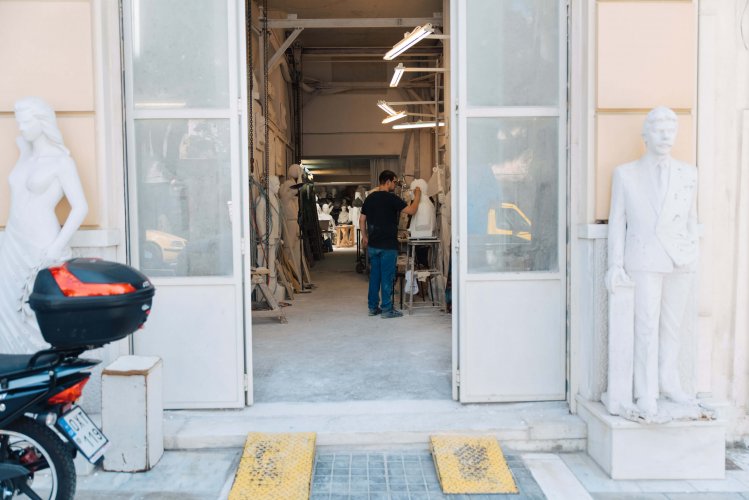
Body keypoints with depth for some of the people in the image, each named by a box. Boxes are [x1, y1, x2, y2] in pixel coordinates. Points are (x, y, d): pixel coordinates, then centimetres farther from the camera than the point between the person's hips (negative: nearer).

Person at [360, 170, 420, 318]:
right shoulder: (391, 198, -13)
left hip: (372, 245, 7)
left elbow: (362, 220, 14)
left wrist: (364, 236, 25)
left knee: (374, 276, 12)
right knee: (387, 277, -1)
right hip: (388, 245, -7)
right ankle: (387, 309, 3)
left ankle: (373, 307, 17)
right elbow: (411, 211, -14)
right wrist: (417, 196, 1)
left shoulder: (369, 198, 9)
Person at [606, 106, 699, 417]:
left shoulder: (688, 174, 8)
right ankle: (647, 393, 4)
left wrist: (691, 257, 7)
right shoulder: (625, 174, 2)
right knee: (647, 327, -4)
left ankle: (669, 383, 23)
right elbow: (617, 221, 1)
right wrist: (615, 265, -4)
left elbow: (691, 219, 13)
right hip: (644, 260, -2)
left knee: (672, 325, 9)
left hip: (680, 261, 3)